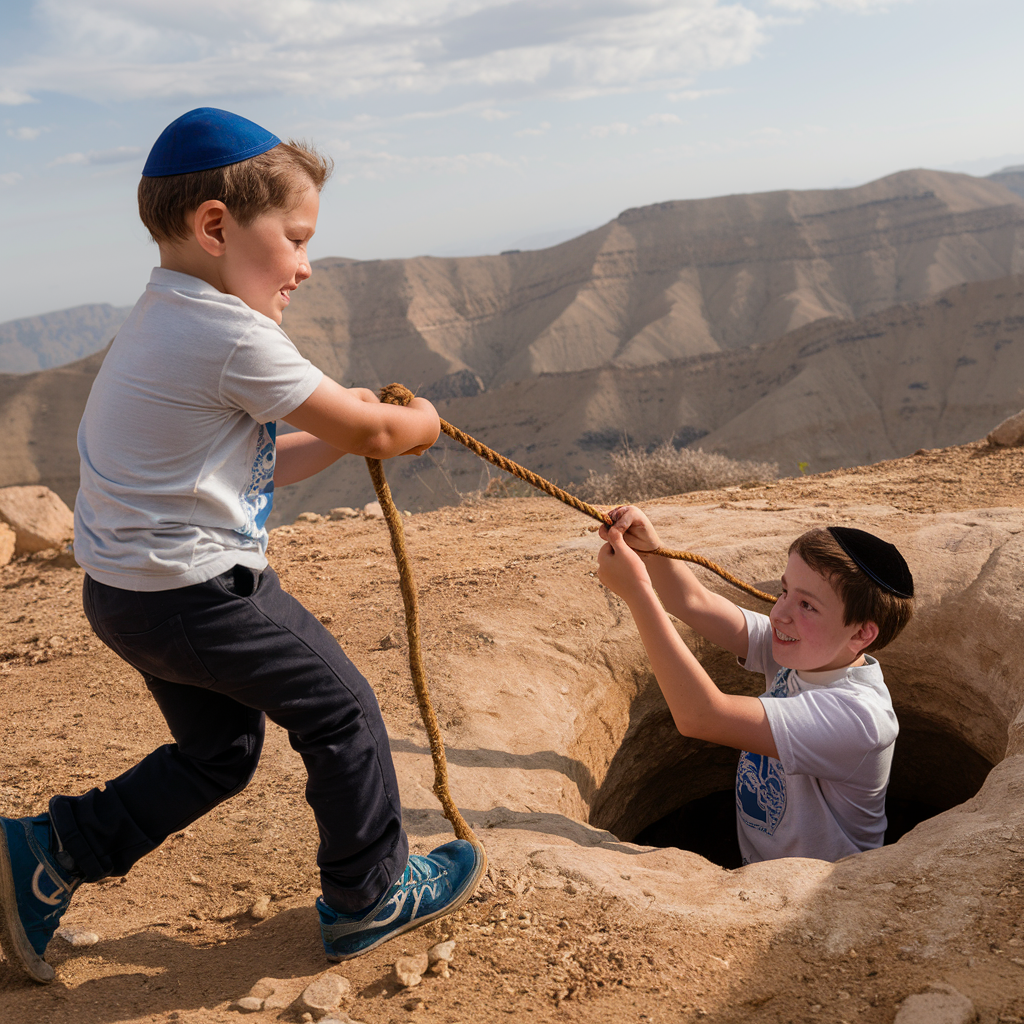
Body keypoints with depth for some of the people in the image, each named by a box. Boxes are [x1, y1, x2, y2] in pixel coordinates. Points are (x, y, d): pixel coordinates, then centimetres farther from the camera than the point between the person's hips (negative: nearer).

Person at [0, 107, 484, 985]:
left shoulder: (164, 323, 11)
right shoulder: (236, 337, -21)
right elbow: (369, 432, -12)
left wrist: (339, 427, 10)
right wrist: (415, 424, 8)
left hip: (128, 588, 10)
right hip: (197, 592, -10)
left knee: (218, 751, 22)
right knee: (342, 712, 6)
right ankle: (370, 899, 22)